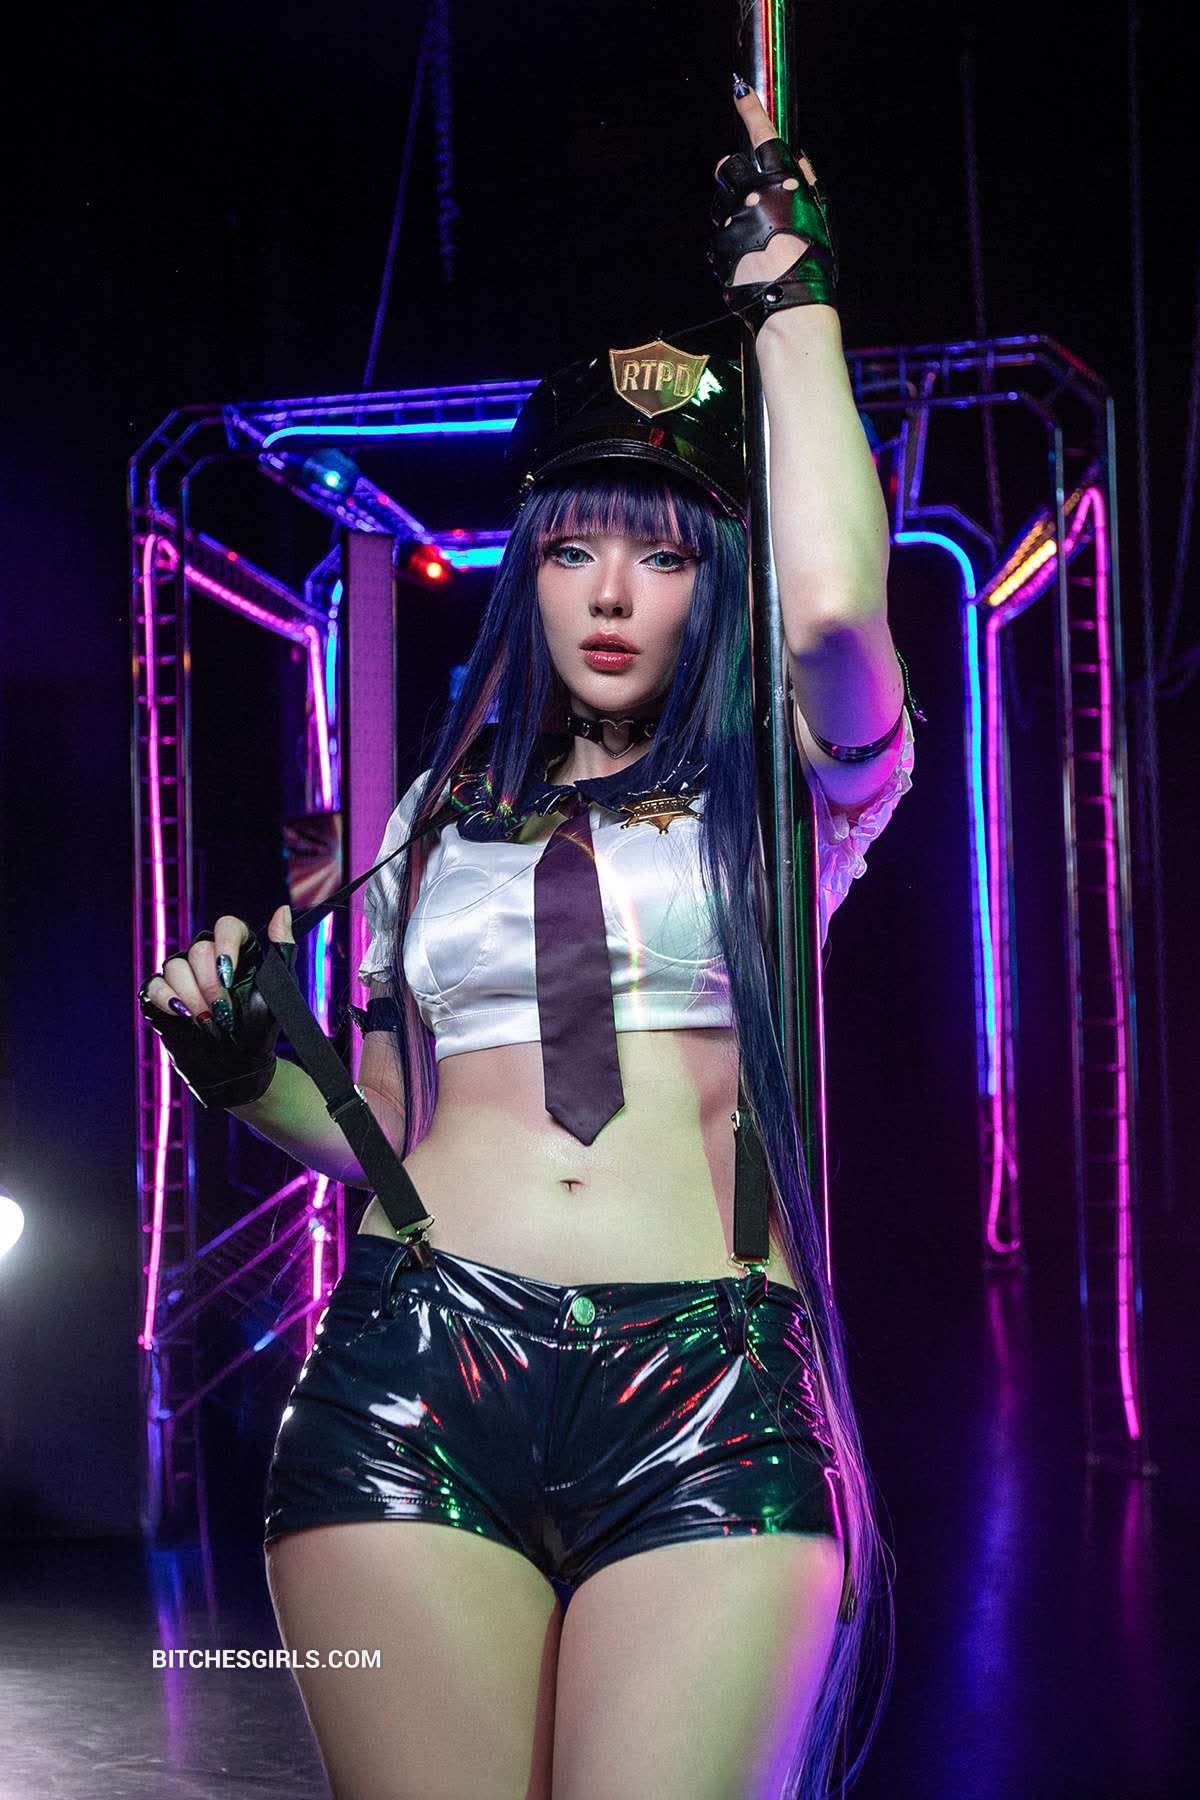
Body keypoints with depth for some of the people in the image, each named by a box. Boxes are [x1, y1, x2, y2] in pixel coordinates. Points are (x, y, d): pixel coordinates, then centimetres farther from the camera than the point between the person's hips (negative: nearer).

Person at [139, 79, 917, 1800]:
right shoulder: (444, 816, 20)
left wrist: (792, 299, -1)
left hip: (709, 1396, -2)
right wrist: (244, 1067, 5)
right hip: (411, 1375, 3)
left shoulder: (776, 793, 11)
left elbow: (836, 603, -13)